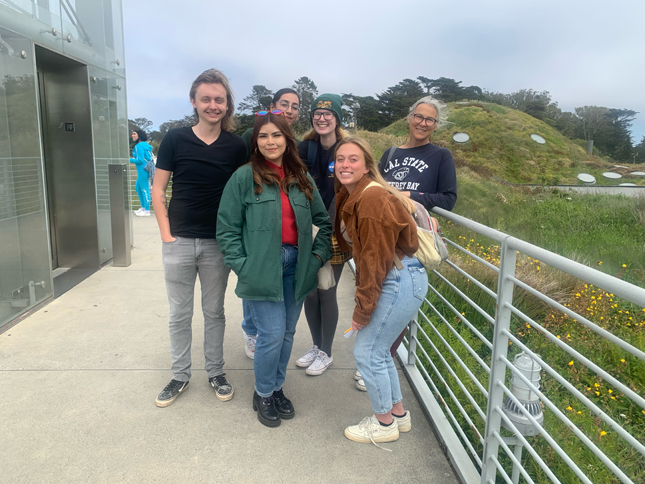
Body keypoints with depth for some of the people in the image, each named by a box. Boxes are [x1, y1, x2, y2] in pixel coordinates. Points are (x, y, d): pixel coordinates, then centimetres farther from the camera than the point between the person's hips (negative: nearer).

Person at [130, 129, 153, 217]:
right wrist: (134, 158, 19)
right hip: (141, 171, 11)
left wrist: (129, 160, -8)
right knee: (137, 188, 19)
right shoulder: (145, 144, 15)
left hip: (143, 170, -11)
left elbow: (140, 160, -19)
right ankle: (143, 207, 27)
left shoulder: (139, 146, -14)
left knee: (144, 190, -5)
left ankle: (147, 211, 0)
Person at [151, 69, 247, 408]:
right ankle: (180, 375, 29)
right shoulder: (175, 139, -2)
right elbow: (157, 190, 0)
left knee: (214, 312, 14)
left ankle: (216, 372, 30)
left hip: (217, 243, 0)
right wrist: (167, 233, -7)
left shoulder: (236, 146, 0)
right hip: (179, 241, 0)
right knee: (179, 314, 11)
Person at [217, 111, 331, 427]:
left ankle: (277, 387, 36)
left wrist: (319, 255, 5)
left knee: (287, 333, 13)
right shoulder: (244, 177, -5)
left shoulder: (301, 178, 8)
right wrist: (242, 266, -10)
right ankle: (263, 395, 22)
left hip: (296, 267, 5)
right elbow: (227, 228, -4)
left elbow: (324, 221, 16)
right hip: (262, 268, -4)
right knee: (272, 334, -4)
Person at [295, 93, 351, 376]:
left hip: (333, 234, -4)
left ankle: (326, 353, 22)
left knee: (326, 293, 3)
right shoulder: (306, 148, 4)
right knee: (309, 292, 10)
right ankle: (316, 346, 31)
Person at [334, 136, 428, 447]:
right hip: (394, 279, 9)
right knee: (379, 350, 18)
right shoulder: (349, 197, 10)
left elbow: (375, 259, -20)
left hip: (401, 281, -9)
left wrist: (362, 308, -14)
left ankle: (385, 423, 21)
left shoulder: (373, 199, -21)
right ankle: (399, 414, 36)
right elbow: (351, 244, 12)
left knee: (367, 352, 1)